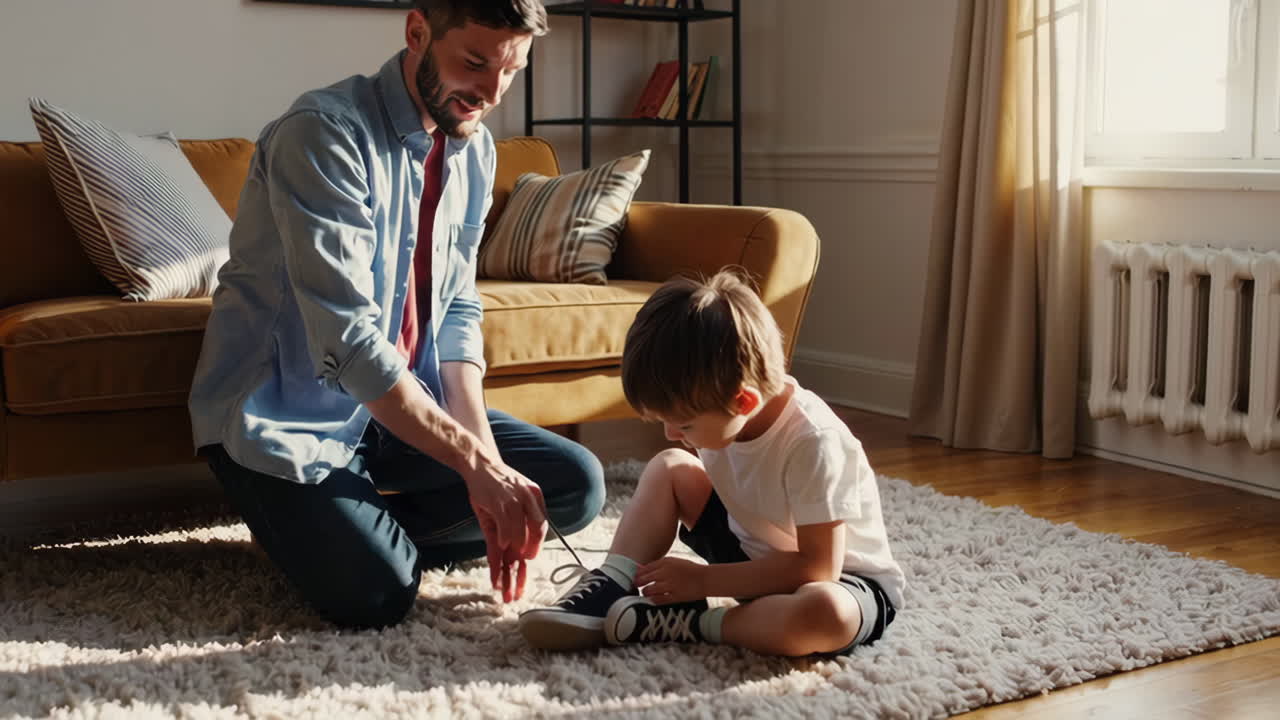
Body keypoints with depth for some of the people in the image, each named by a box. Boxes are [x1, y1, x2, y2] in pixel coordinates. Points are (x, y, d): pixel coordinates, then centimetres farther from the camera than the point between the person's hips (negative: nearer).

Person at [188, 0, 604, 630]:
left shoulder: (473, 149, 1)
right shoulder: (324, 132, -23)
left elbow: (456, 314, 2)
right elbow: (347, 340, -29)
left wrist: (485, 460, -13)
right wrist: (476, 462, -30)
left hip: (400, 399, 7)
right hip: (285, 415, -7)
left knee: (578, 484, -2)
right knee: (375, 591, -29)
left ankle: (367, 527, 1)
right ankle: (306, 524, 4)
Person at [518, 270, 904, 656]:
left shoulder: (813, 443, -32)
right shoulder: (722, 413, -13)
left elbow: (818, 566, -30)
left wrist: (703, 580, -27)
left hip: (841, 578, -6)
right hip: (755, 553, 7)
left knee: (827, 614, -42)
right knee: (669, 468, -5)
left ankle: (688, 624, -21)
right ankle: (610, 589, -13)